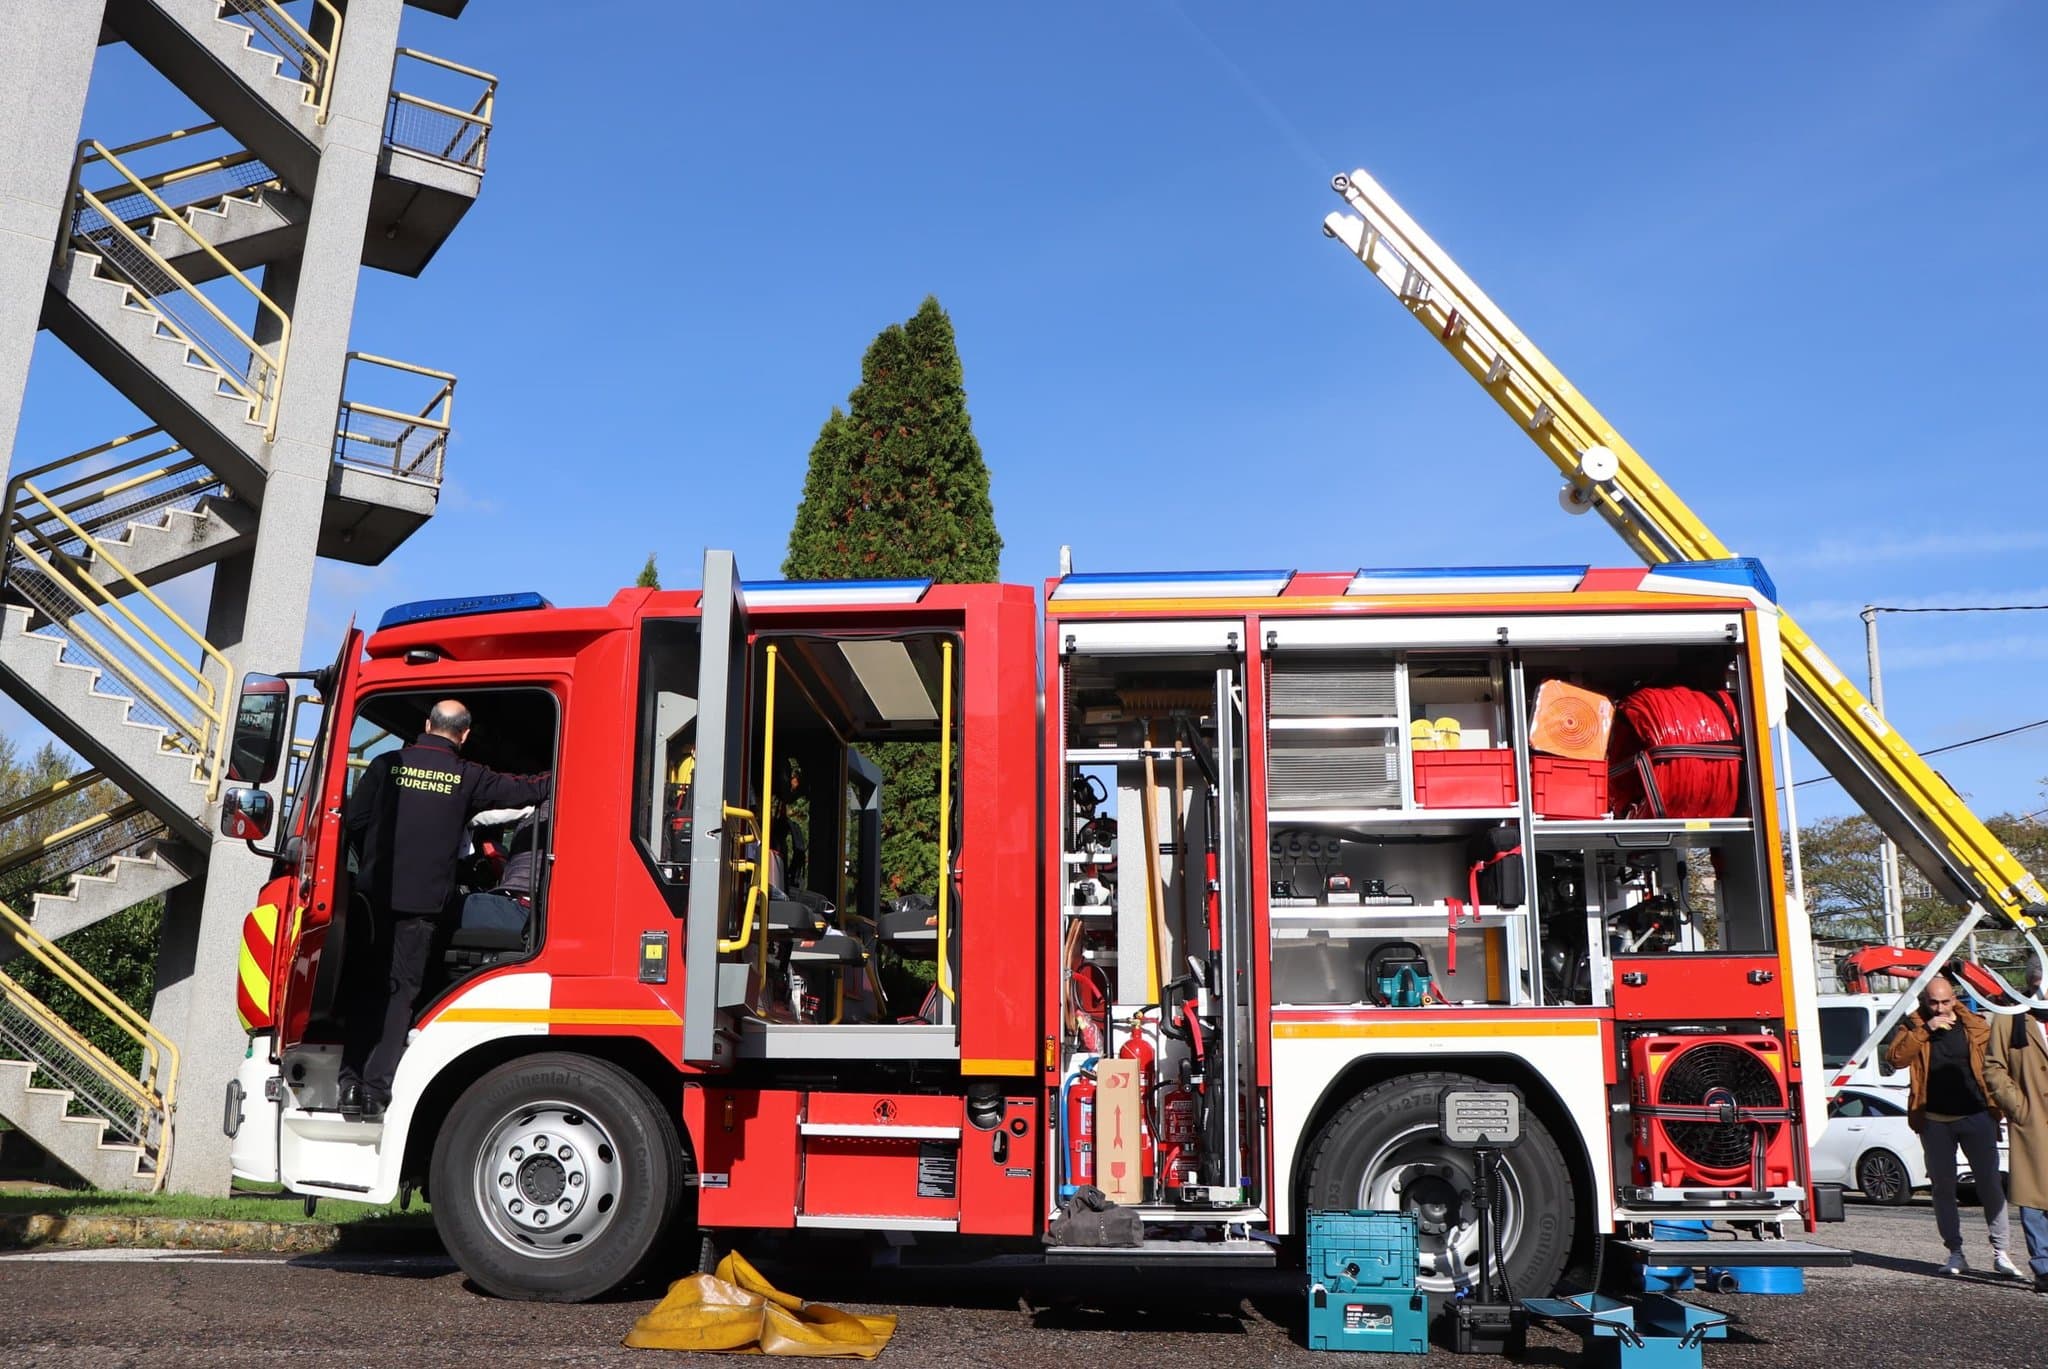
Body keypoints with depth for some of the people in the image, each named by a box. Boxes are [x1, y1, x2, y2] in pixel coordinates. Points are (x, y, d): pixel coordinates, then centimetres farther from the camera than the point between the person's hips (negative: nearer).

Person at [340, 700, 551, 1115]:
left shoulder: (387, 765, 4)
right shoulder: (467, 777, -1)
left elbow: (354, 820, 5)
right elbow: (527, 789, 3)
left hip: (375, 894, 2)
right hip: (423, 900, -2)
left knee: (367, 986, 13)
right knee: (400, 991, 3)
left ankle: (352, 1081, 11)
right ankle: (376, 1088, -3)